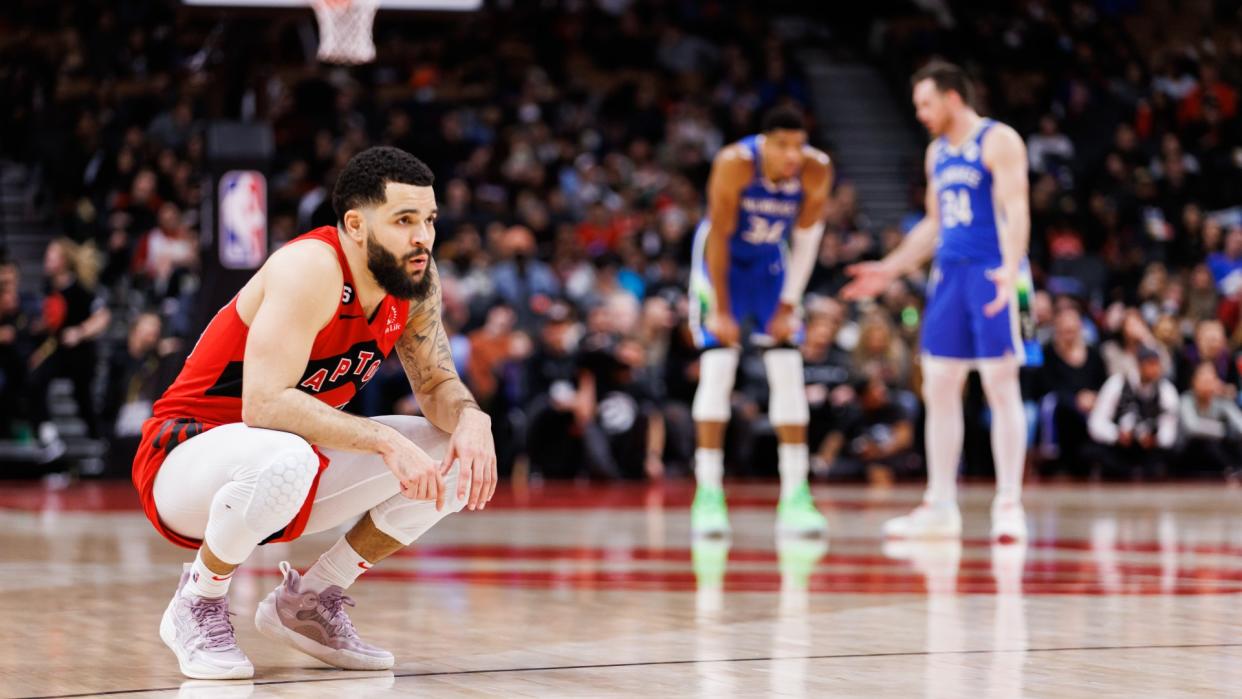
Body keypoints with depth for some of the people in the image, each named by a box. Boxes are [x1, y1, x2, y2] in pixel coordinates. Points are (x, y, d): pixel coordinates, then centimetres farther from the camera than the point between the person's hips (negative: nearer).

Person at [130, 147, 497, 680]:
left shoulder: (416, 281, -4)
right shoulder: (312, 268, -27)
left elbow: (436, 383, 5)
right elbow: (265, 403, -36)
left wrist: (470, 418, -19)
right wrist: (385, 440, -38)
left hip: (279, 454, 8)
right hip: (186, 459, -8)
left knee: (460, 460, -5)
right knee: (283, 459, -42)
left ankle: (310, 601, 7)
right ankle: (197, 609, -12)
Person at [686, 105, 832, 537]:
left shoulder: (817, 171, -21)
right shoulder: (734, 164, -30)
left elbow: (806, 238, -8)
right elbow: (719, 236, -23)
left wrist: (788, 305, -9)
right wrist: (721, 310, -21)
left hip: (771, 263, 3)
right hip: (724, 262, -3)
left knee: (788, 372, -4)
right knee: (718, 368, -13)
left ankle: (796, 497, -2)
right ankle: (708, 494, -9)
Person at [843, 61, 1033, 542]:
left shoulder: (998, 141, -6)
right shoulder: (937, 152, 18)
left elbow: (1016, 210, -17)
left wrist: (1010, 269, -31)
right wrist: (890, 269, 20)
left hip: (992, 272, -8)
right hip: (949, 272, 8)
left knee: (1001, 387, -7)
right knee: (939, 388, 5)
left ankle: (1009, 504, -4)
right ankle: (940, 508, 10)